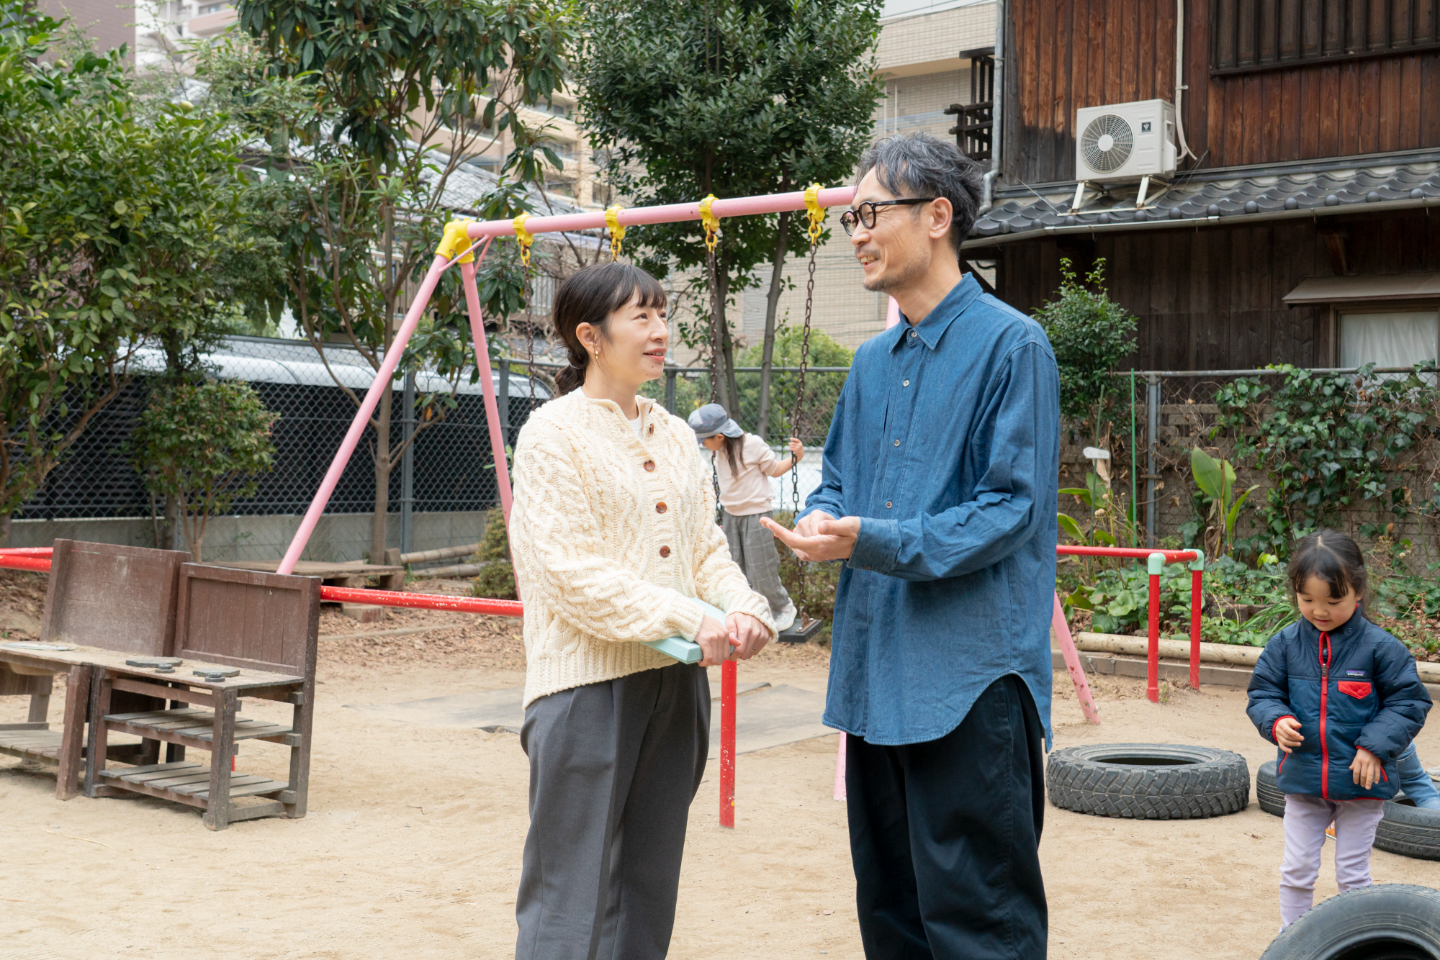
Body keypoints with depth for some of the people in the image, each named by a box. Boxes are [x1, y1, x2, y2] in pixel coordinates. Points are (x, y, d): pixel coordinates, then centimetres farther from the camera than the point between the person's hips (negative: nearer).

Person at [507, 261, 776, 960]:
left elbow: (707, 547, 13)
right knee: (572, 901, -4)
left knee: (649, 888, 13)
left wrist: (744, 608, -8)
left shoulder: (676, 436, 14)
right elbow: (572, 570, -14)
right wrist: (690, 620, -20)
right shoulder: (553, 433, -7)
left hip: (675, 679, 7)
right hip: (587, 682, -7)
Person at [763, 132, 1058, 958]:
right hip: (877, 674, 8)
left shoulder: (1009, 345, -9)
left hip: (970, 677, -8)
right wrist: (821, 519, -2)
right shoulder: (874, 362, 15)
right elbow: (837, 480, 22)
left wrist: (870, 541, -22)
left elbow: (1010, 508, -14)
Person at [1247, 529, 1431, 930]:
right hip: (1303, 780, 3)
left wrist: (1375, 746, -16)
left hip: (1361, 781, -2)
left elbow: (1409, 701, -6)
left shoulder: (1379, 647, -12)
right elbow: (1263, 693, 4)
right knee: (1296, 870, 10)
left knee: (1352, 874, 9)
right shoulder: (1285, 644, -4)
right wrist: (1277, 721, -18)